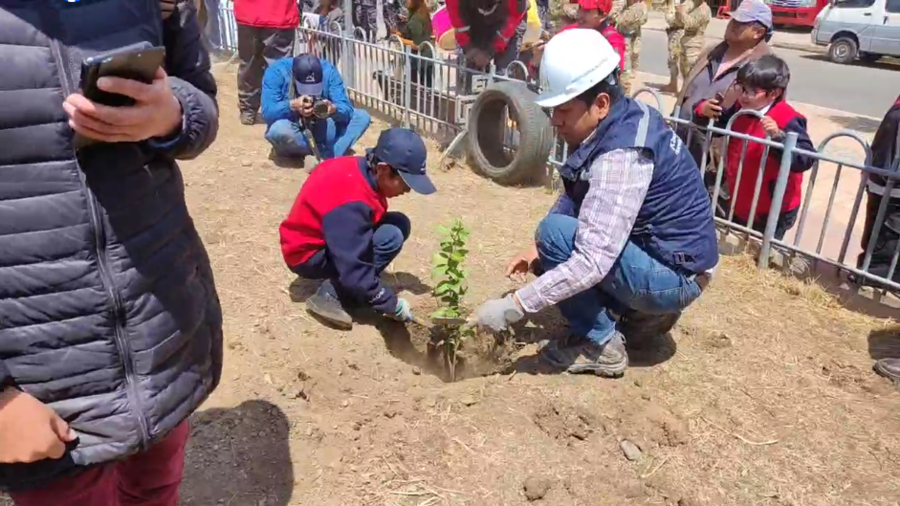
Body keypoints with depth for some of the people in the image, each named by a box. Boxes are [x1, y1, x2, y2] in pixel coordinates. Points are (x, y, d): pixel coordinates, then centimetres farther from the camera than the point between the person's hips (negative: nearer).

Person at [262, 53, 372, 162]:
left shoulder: (328, 71, -16)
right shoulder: (277, 71, -20)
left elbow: (347, 110, -20)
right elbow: (267, 112, -26)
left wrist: (333, 109, -42)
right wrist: (292, 105, -43)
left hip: (321, 130, 3)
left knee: (362, 117, -16)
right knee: (280, 130, -37)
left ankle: (328, 158, -32)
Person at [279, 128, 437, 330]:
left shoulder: (363, 169, -7)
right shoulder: (351, 202, -33)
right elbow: (354, 269, -32)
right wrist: (393, 305, -25)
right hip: (308, 254, -9)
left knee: (399, 224, -3)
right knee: (391, 237, -24)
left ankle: (339, 283, -1)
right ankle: (330, 296, -14)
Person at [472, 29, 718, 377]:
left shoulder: (621, 155, -30)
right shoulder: (626, 118, -2)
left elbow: (593, 263, -35)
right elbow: (575, 197, 10)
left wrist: (514, 307, -32)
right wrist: (539, 250, 0)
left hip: (674, 276, -9)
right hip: (661, 252, 9)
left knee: (557, 234, -23)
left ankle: (601, 346, -7)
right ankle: (644, 312, 16)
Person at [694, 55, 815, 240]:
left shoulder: (787, 120, -23)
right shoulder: (740, 110, -1)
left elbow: (806, 159, -31)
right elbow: (718, 123, 14)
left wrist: (778, 137, -46)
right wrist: (703, 111, -9)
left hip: (773, 211, -7)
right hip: (738, 205, 8)